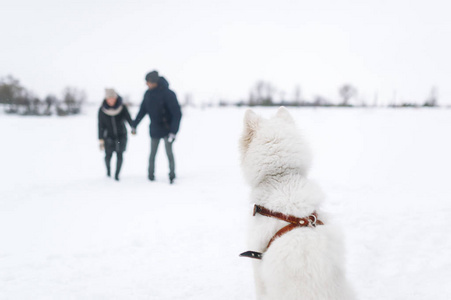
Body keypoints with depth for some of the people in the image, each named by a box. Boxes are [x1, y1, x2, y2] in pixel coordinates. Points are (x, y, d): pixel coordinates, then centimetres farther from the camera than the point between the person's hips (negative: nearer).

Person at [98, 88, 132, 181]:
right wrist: (101, 140, -4)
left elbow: (129, 119, -8)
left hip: (121, 136, 0)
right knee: (108, 156, 1)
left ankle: (117, 175, 15)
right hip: (109, 137, 0)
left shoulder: (122, 107, -10)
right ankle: (108, 168, 34)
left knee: (120, 155, -2)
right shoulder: (102, 110, -8)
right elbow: (101, 126, -4)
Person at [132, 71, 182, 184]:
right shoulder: (148, 94, -2)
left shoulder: (168, 94, -20)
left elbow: (177, 114, -21)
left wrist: (173, 132, -26)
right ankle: (151, 175, 20)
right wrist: (134, 125, 16)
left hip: (167, 129, -5)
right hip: (154, 129, 5)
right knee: (152, 154, 9)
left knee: (169, 152, -10)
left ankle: (172, 175, 1)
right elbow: (142, 110, 12)